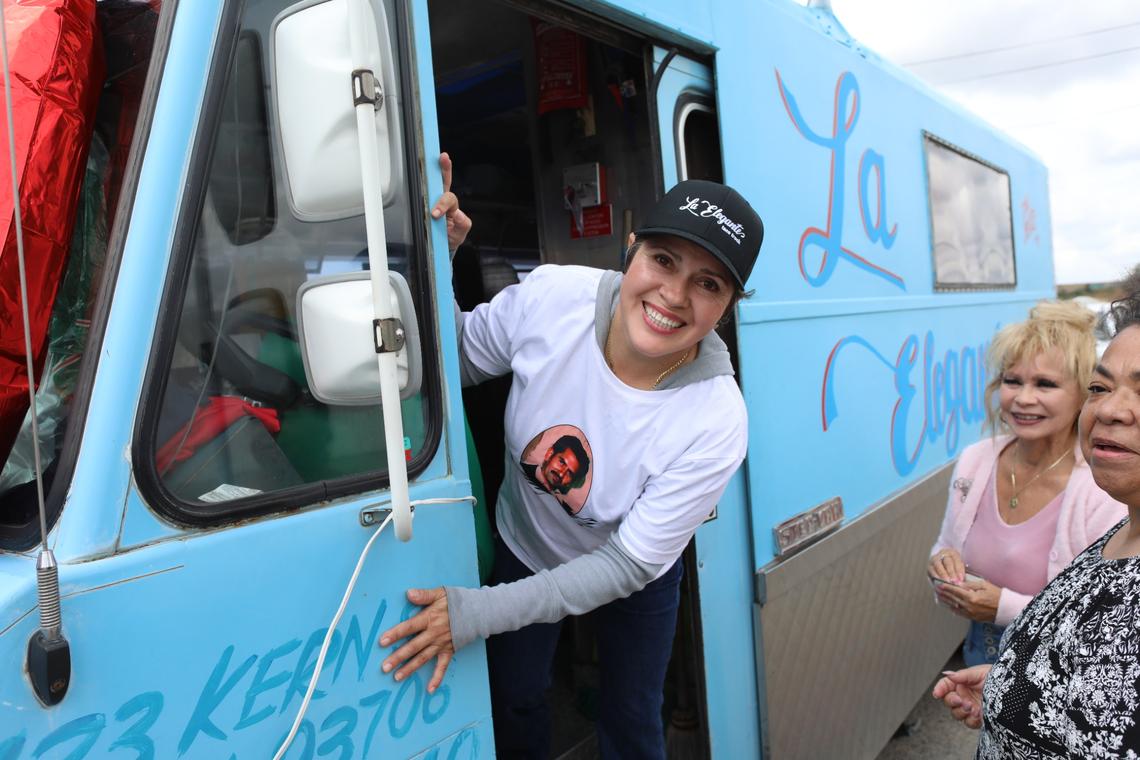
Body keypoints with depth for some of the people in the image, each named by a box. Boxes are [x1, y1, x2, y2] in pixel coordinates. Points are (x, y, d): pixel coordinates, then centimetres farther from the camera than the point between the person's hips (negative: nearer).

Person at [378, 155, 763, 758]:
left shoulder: (715, 424, -36)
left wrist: (480, 613, -30)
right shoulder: (549, 298, -31)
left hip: (635, 578, -2)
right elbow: (455, 360, -11)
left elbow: (627, 566, -27)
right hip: (524, 547, 2)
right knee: (513, 708, 23)